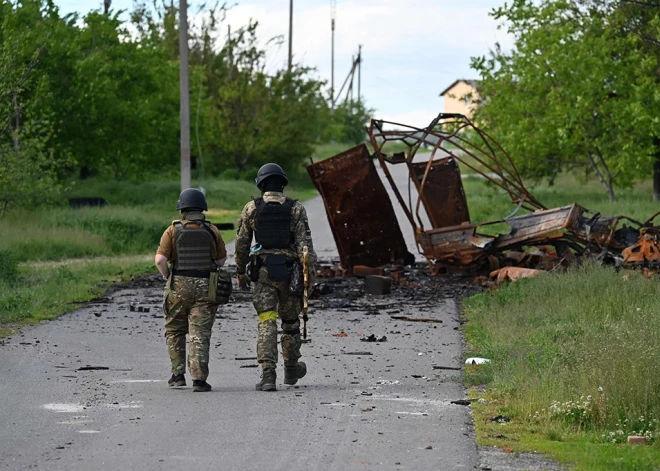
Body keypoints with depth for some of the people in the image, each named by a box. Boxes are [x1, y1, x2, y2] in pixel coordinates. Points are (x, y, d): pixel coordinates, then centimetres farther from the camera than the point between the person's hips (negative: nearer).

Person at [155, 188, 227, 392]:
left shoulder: (173, 230, -5)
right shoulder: (212, 231, 0)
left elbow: (160, 259, -13)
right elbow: (222, 259, 9)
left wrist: (167, 277, 4)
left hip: (179, 286, 0)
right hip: (205, 287, 1)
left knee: (175, 331, 17)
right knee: (200, 334, 0)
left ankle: (178, 374, 16)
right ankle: (199, 379, -8)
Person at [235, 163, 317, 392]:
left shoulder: (251, 208, 0)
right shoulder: (296, 209, -2)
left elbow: (241, 244, 5)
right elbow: (304, 243, -9)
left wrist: (240, 272, 17)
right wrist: (309, 274, -10)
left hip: (263, 272, 0)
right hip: (289, 272, 0)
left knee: (266, 323, -4)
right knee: (290, 321, 17)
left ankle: (268, 374, -17)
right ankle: (291, 370, 33)